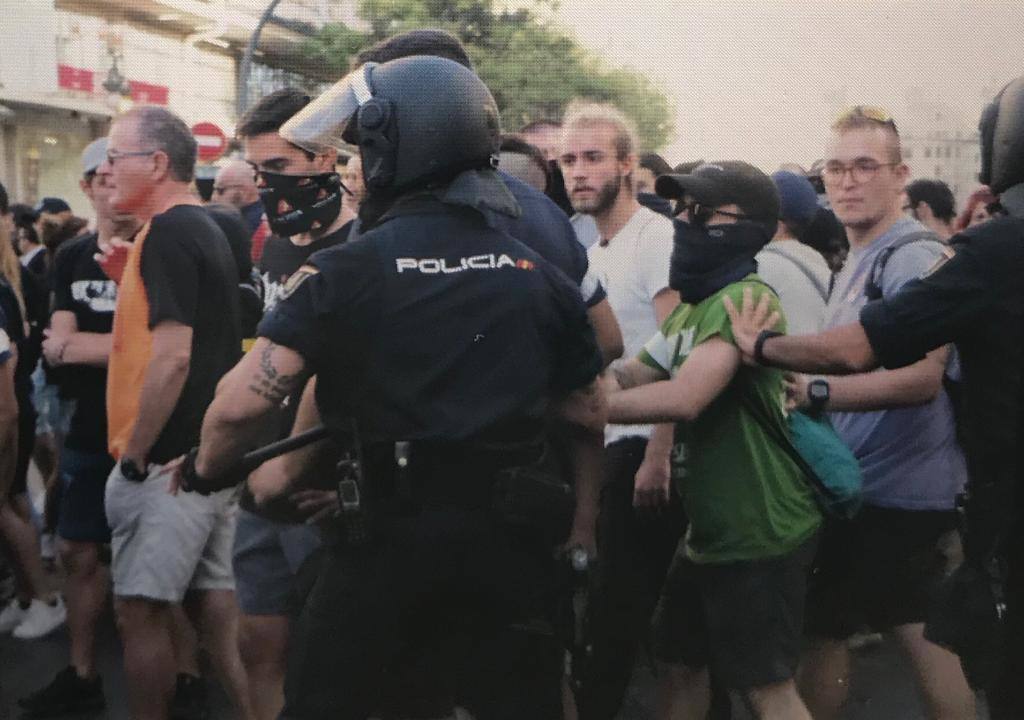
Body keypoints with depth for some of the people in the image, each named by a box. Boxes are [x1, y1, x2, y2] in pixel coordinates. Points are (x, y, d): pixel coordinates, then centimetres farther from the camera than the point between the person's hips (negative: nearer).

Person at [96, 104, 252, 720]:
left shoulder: (167, 233, -15)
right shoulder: (206, 228, 14)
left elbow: (172, 357, -23)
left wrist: (134, 453, -16)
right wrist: (131, 281, 9)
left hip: (167, 459, -9)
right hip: (211, 454, 9)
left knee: (140, 610, 1)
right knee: (213, 598, 13)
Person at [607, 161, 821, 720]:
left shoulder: (745, 298, -21)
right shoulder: (694, 305, 13)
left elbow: (684, 398, -32)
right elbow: (630, 378, 10)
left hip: (759, 534, -10)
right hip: (709, 530, 10)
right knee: (681, 664, 19)